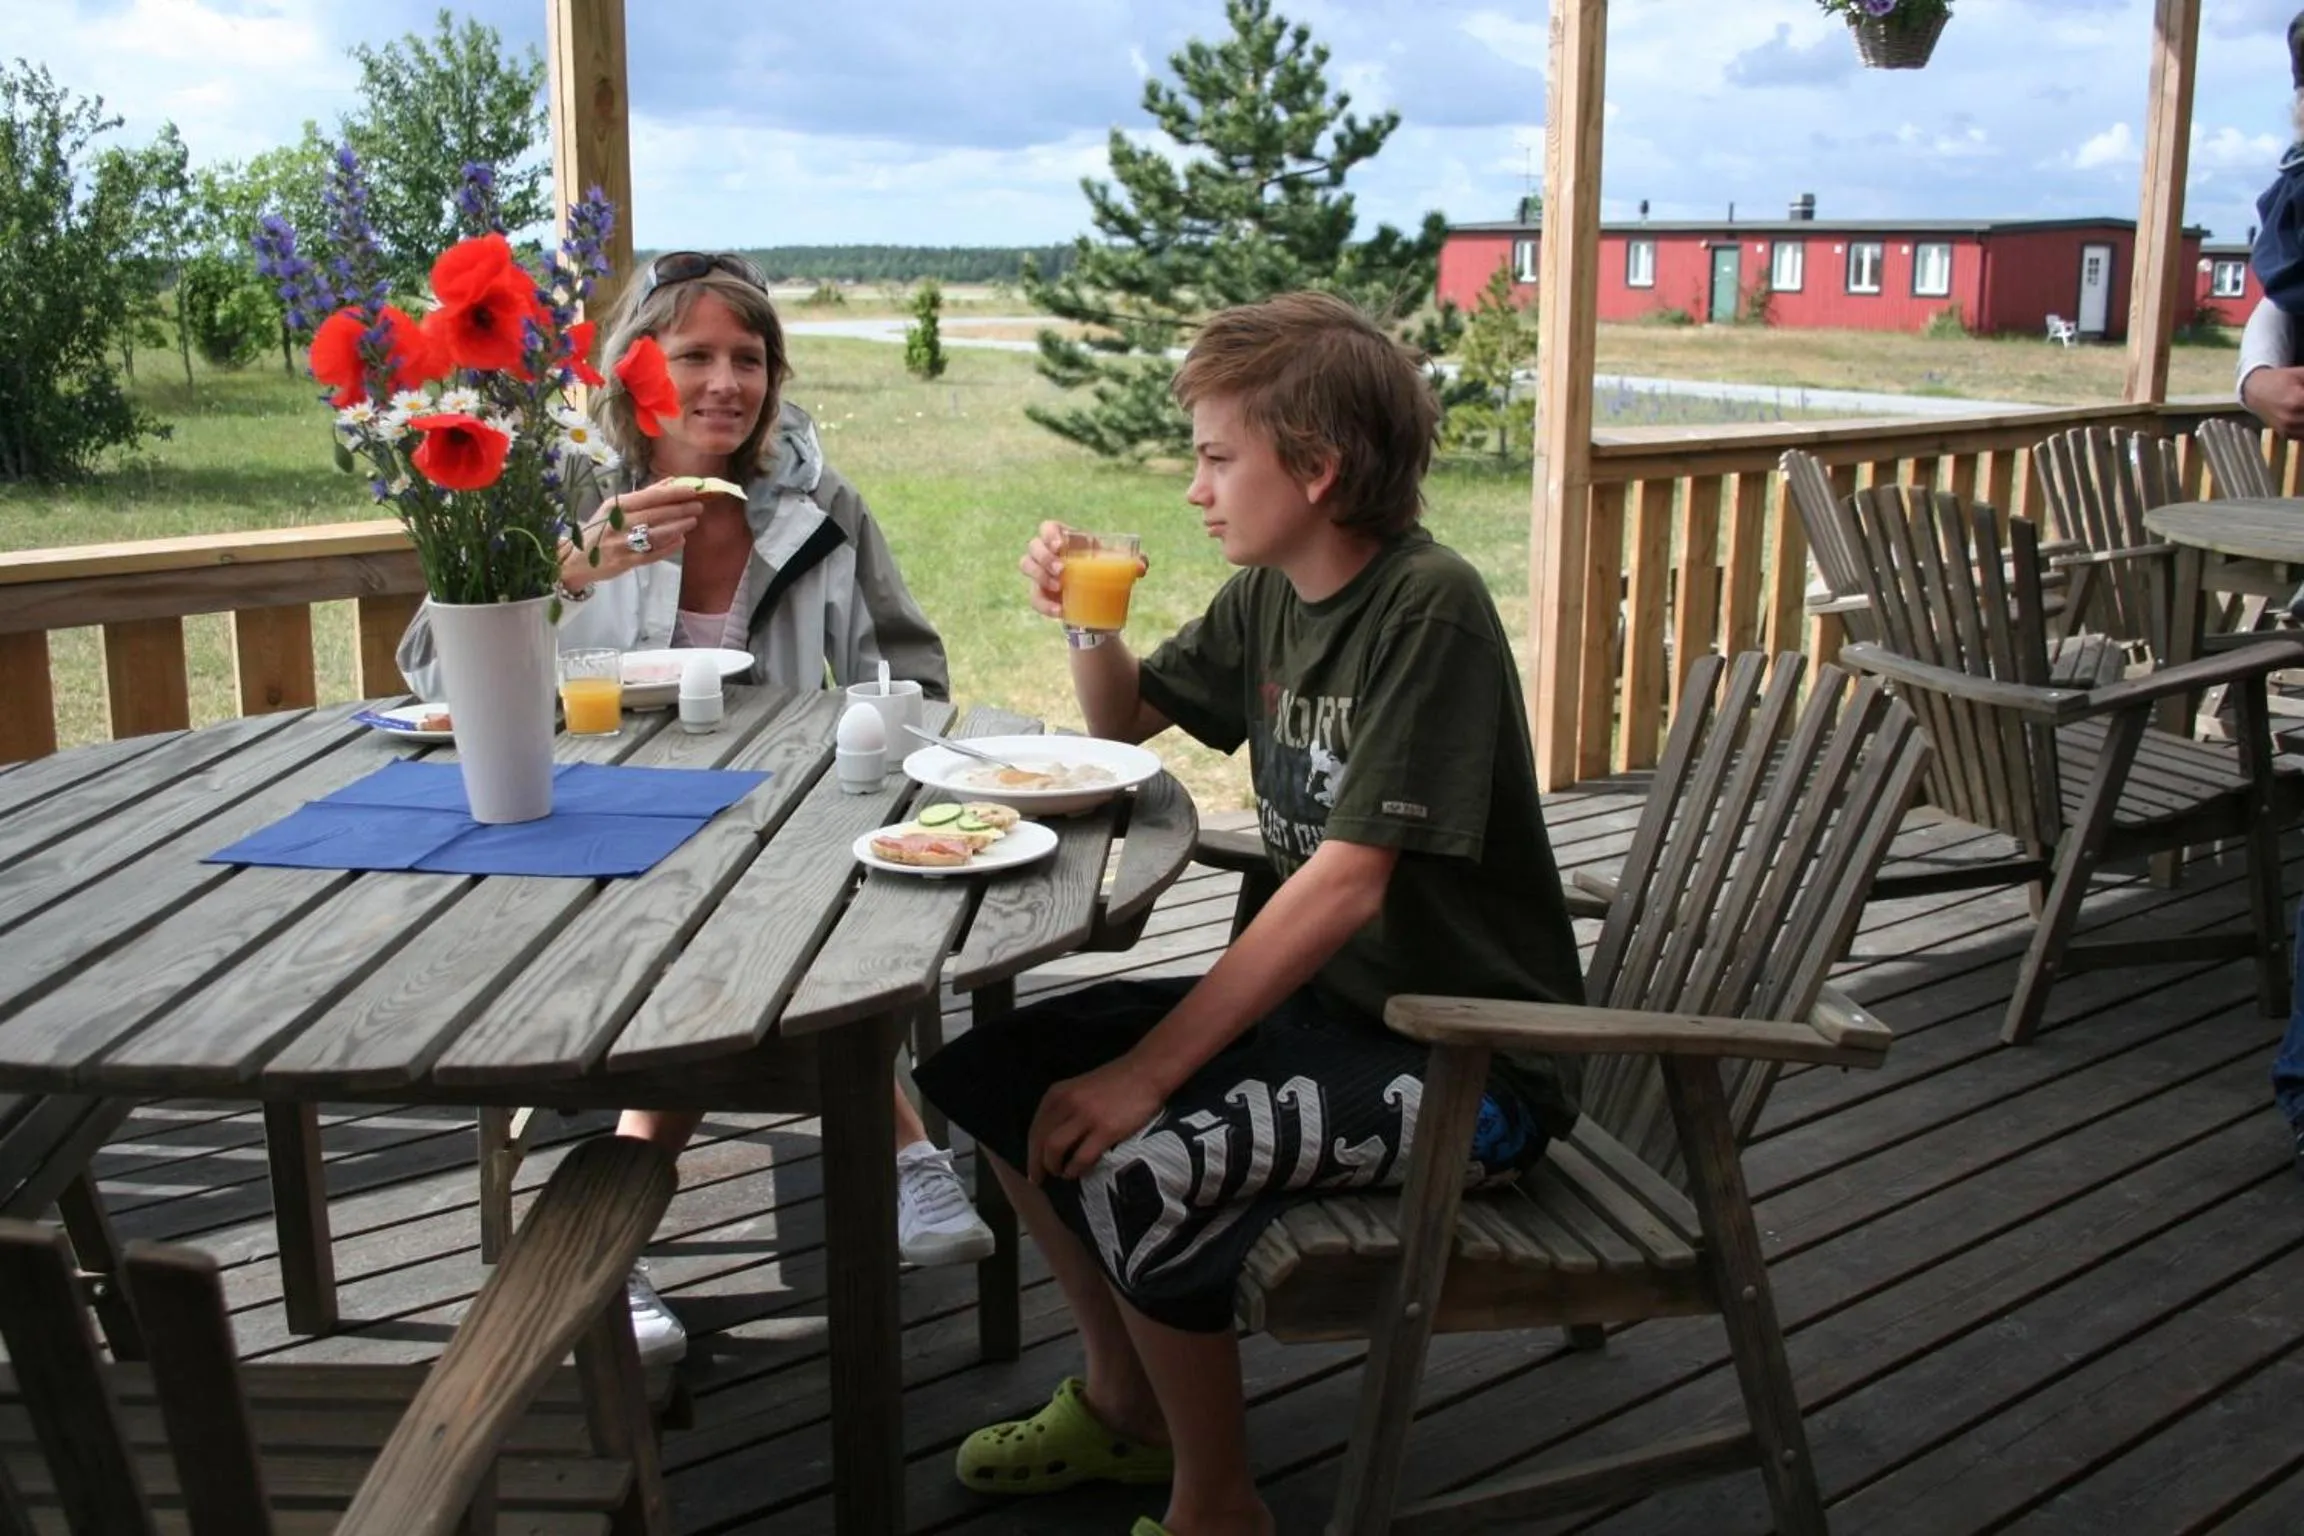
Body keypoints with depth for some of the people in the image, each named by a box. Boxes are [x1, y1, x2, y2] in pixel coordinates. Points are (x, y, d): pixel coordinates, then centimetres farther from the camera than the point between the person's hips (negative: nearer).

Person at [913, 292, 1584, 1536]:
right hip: (1321, 1001, 9)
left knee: (1133, 1168, -27)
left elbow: (1346, 881, -26)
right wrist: (1089, 623, -1)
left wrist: (1148, 1070, -26)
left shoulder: (1427, 608, -20)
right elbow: (1125, 722, 21)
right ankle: (1125, 1400, 23)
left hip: (1464, 1060, -9)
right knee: (991, 1073, 5)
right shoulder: (1269, 596, 5)